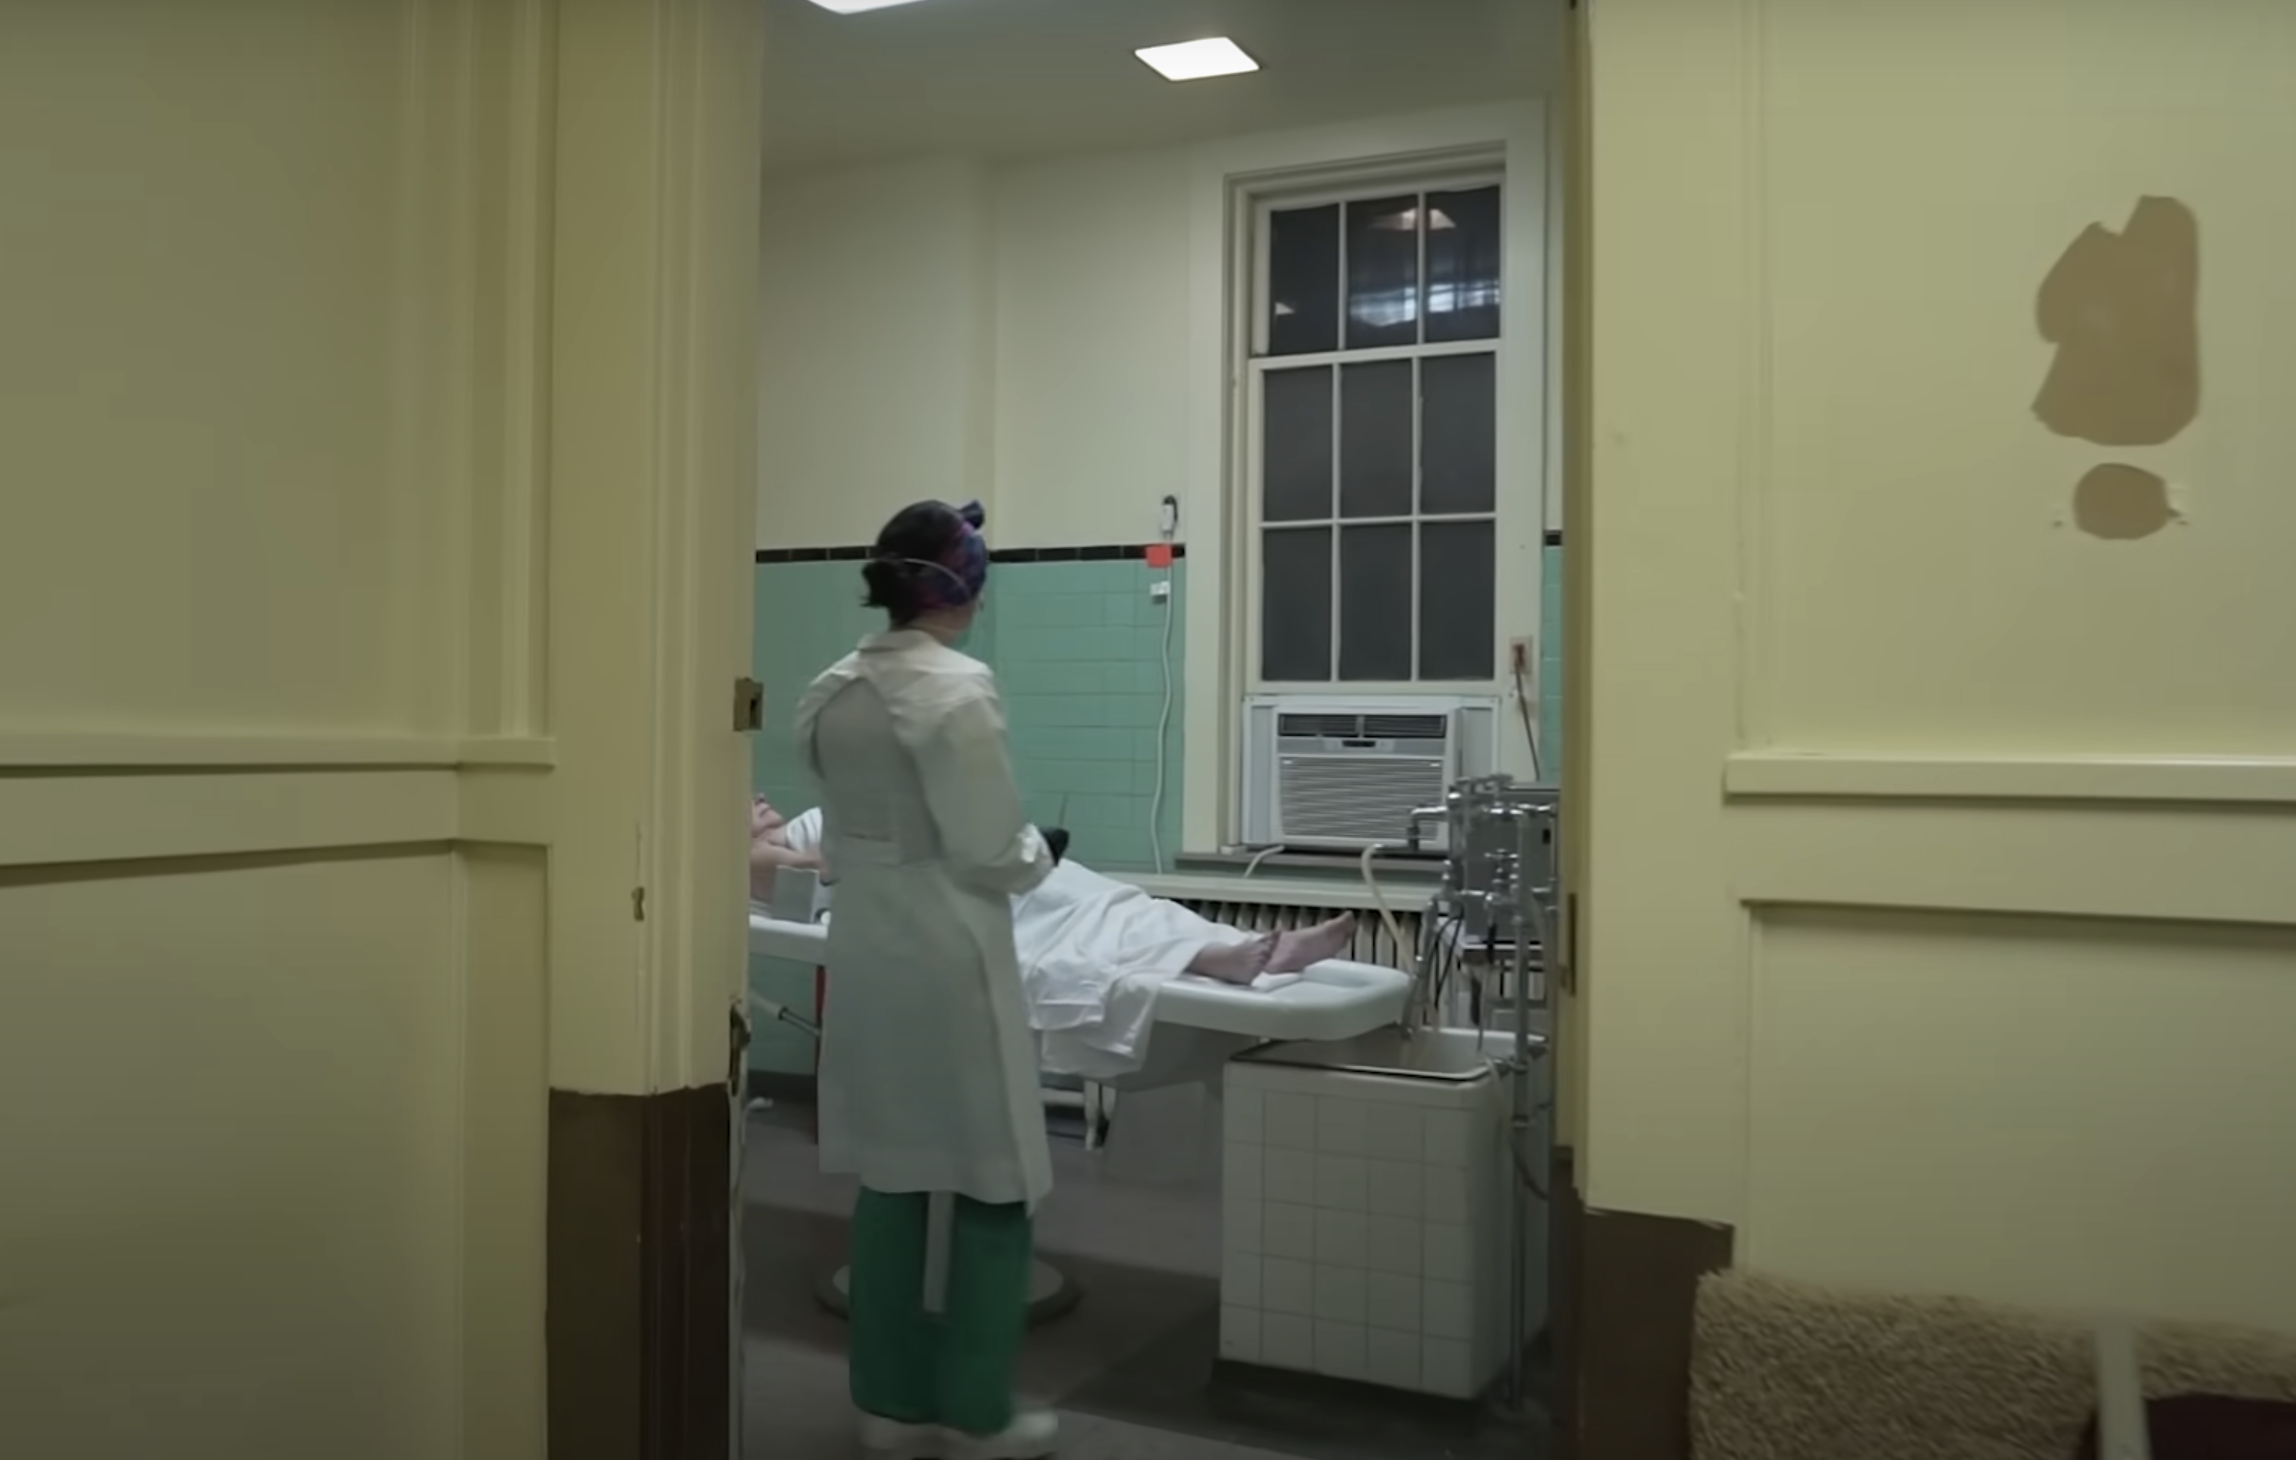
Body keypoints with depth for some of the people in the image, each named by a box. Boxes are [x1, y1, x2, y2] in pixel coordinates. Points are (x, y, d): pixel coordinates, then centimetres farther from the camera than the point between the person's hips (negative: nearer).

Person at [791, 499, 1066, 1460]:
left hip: (866, 954, 7)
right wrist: (1041, 853, 2)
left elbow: (842, 840, 10)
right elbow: (990, 855, -16)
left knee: (891, 1181, 15)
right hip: (949, 962, -7)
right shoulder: (958, 688, -17)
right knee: (988, 1189, 6)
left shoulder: (828, 694, 5)